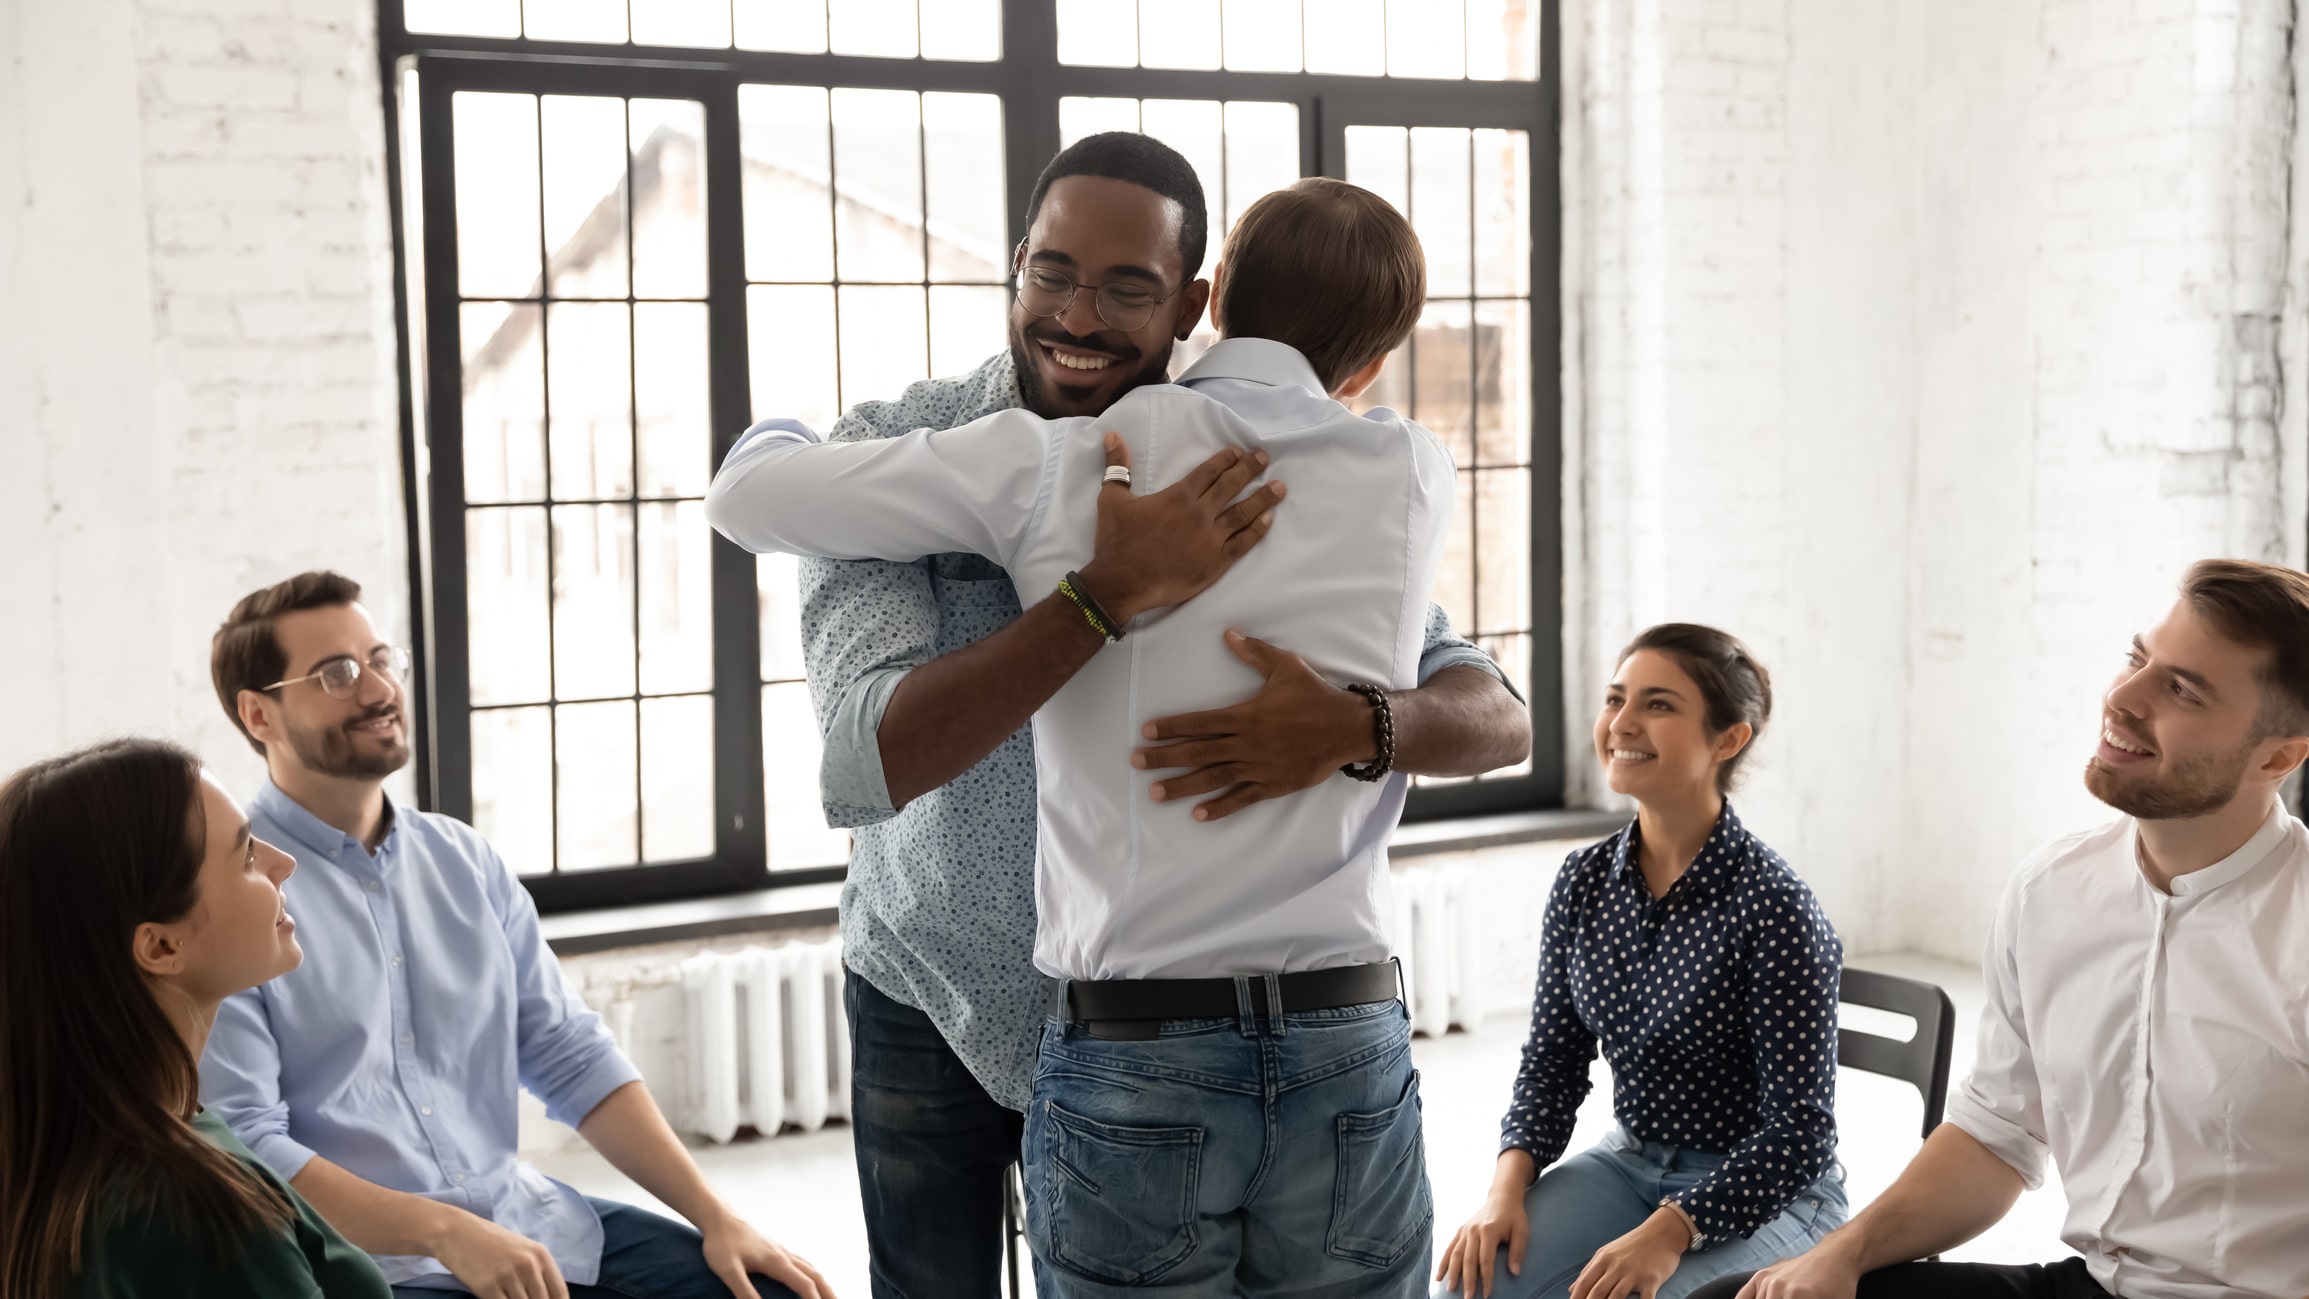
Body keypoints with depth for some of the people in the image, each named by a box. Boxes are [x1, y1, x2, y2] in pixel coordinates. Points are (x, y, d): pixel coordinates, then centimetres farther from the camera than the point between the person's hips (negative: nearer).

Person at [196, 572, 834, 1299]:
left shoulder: (466, 863, 11)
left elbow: (573, 1059, 10)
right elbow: (241, 1145, -14)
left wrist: (715, 1216, 0)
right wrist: (447, 1232, -23)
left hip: (526, 1219, 5)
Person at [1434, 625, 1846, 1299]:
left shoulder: (1773, 907, -19)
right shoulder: (1584, 882, -1)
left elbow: (1799, 1129, -17)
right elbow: (1552, 1063, 7)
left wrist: (1667, 1234, -27)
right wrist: (1508, 1186, -11)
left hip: (1765, 1194, -5)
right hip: (1629, 1162, 5)